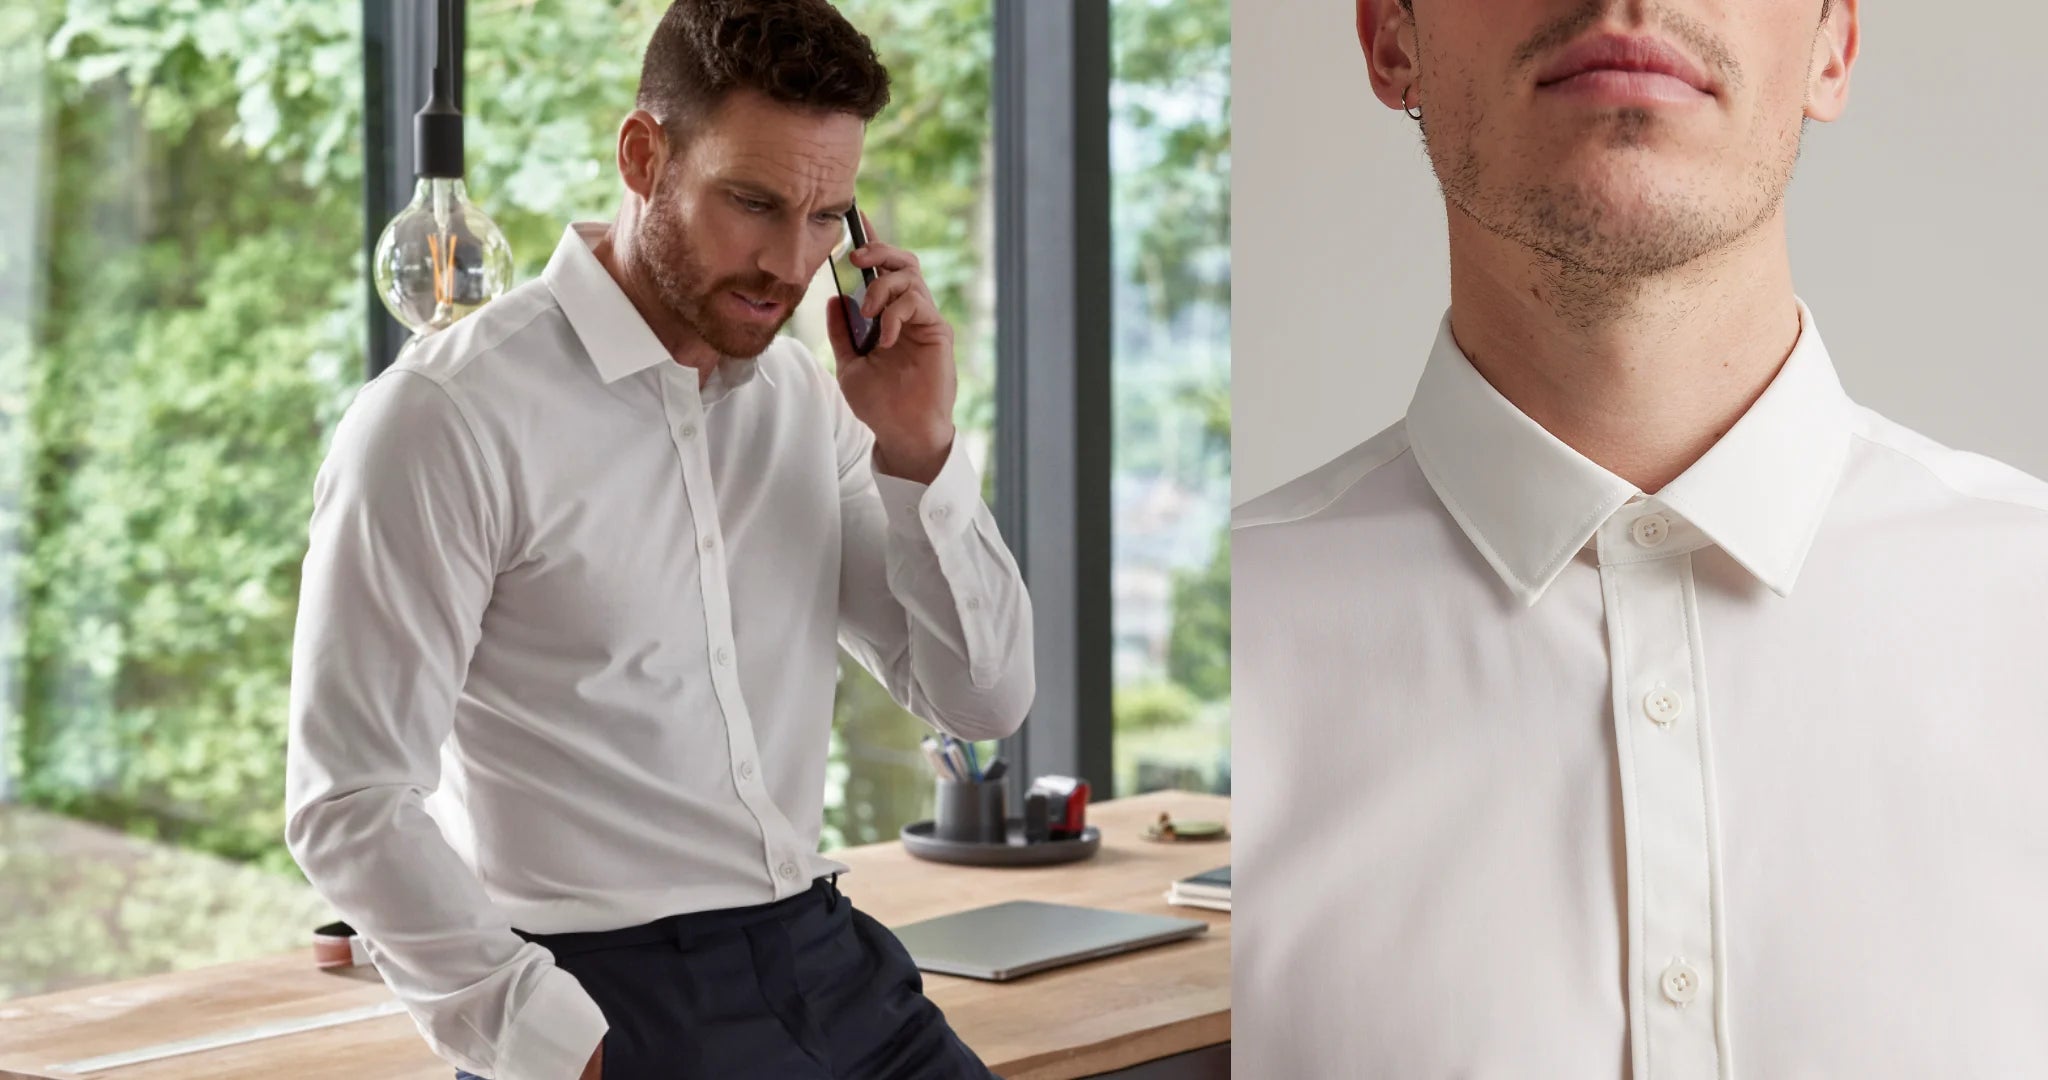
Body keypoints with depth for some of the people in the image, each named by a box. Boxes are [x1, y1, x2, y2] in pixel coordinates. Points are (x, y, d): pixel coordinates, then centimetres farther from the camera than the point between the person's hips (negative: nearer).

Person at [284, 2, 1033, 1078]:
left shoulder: (805, 396, 9)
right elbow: (351, 805, -13)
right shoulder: (447, 415, -10)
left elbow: (983, 699, 10)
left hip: (826, 961, 5)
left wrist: (917, 453, -3)